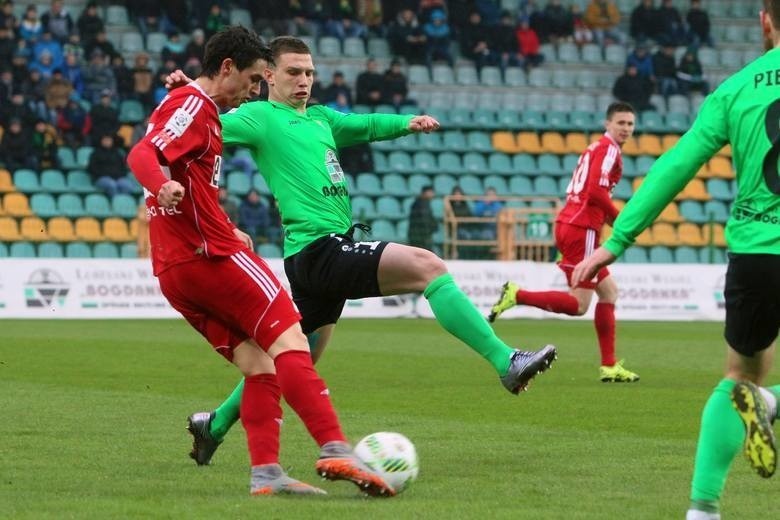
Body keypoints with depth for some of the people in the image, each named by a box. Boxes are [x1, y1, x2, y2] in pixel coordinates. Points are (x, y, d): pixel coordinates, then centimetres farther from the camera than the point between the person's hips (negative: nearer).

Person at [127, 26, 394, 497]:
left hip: (174, 271, 10)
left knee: (259, 364, 6)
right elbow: (143, 154, -24)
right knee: (289, 340, -13)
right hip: (211, 255, -10)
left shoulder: (184, 104, 24)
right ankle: (335, 449, -24)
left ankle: (266, 473, -5)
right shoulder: (195, 105, -7)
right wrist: (163, 185, -44)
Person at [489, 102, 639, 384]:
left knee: (608, 291, 13)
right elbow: (596, 191, -19)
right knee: (578, 304, -10)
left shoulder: (596, 148, 21)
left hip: (568, 223, 10)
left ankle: (609, 367, 13)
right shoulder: (608, 149, -8)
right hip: (581, 230, -10)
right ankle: (516, 295, -12)